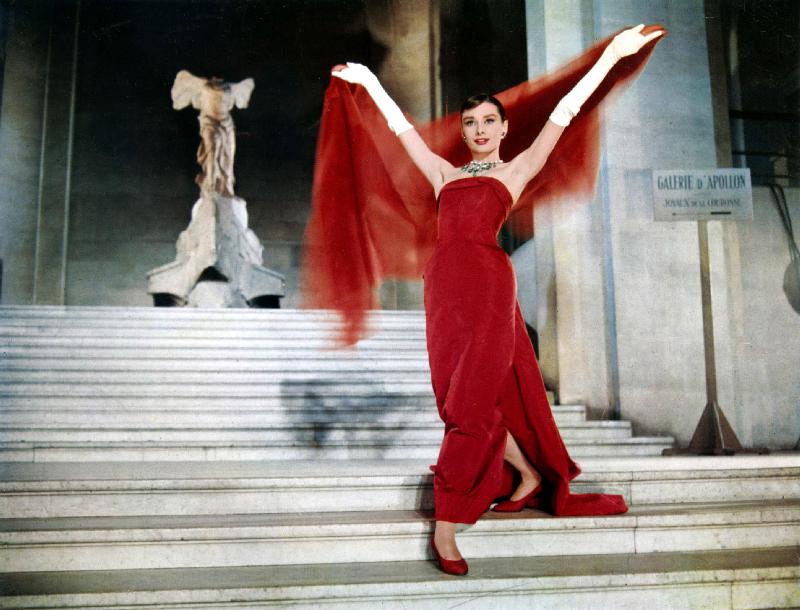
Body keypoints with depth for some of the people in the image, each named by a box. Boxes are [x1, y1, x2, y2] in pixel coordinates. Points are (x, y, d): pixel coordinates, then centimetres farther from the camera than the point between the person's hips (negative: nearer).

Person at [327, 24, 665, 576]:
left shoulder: (517, 170, 15)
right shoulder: (445, 174, 24)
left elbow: (565, 112, 10)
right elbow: (401, 125, 29)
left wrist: (613, 54, 7)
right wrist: (369, 82, 34)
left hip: (489, 282, -4)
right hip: (444, 285, 4)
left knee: (472, 398, -9)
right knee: (476, 393, 4)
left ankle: (447, 526, 1)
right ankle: (526, 475, 24)